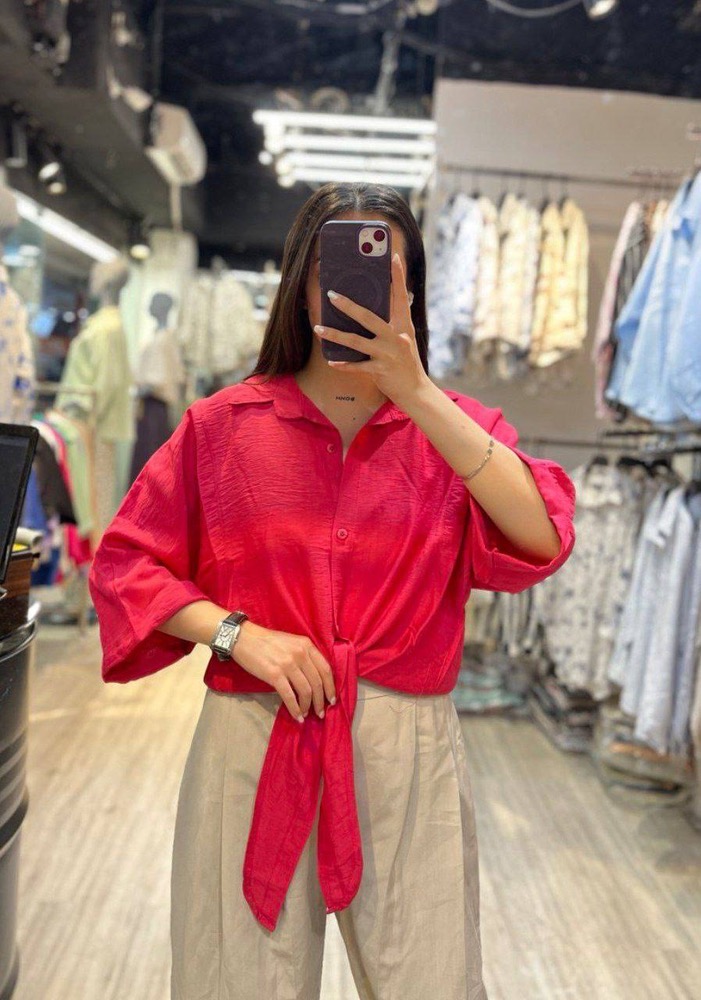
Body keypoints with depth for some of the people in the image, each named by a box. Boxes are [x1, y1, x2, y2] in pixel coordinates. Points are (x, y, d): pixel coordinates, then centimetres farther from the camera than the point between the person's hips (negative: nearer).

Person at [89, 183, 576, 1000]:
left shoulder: (452, 425, 3)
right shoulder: (223, 425, 2)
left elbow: (542, 540, -15)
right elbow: (124, 564, 4)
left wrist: (413, 391, -21)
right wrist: (236, 631, -12)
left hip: (411, 752, 1)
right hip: (251, 746, 0)